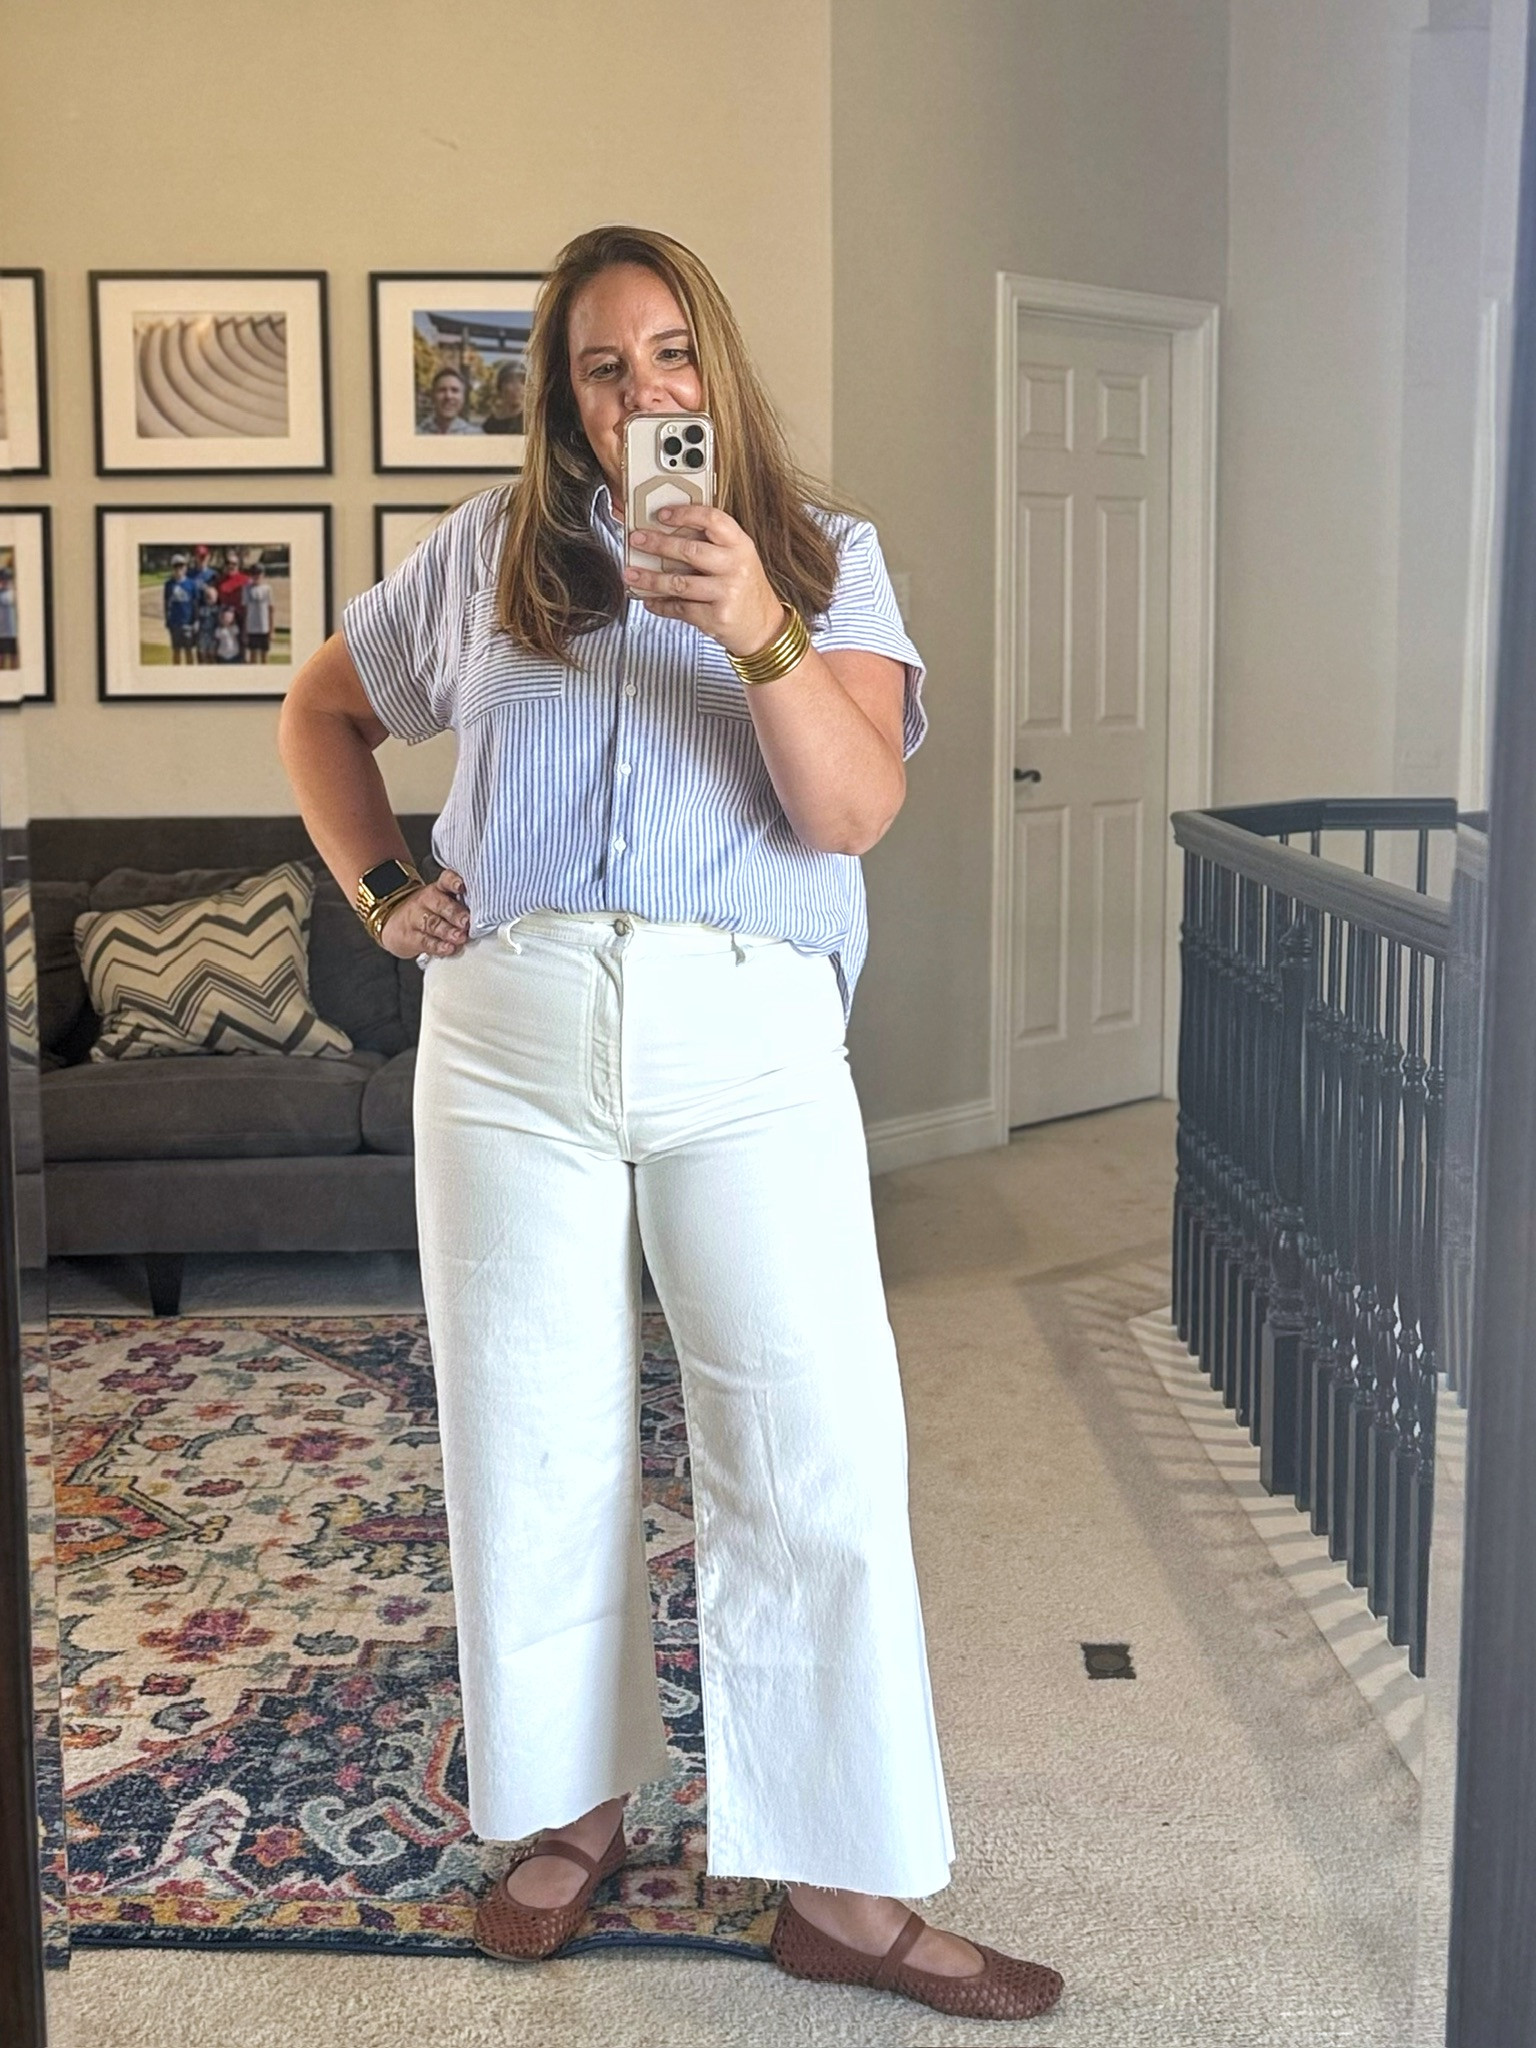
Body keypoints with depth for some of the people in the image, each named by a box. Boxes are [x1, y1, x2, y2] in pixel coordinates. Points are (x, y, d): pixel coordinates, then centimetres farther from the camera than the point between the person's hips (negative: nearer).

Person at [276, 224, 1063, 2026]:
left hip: (749, 1041, -1)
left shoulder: (826, 555, 9)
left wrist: (762, 635, -20)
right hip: (511, 1035, 2)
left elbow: (854, 810, -5)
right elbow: (320, 709, 26)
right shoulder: (486, 553, 13)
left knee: (818, 1459, -5)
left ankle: (846, 1889, 7)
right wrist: (377, 888, 11)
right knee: (531, 1444, 9)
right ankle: (571, 1806, 29)